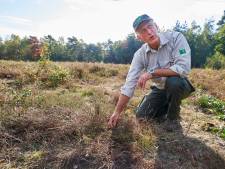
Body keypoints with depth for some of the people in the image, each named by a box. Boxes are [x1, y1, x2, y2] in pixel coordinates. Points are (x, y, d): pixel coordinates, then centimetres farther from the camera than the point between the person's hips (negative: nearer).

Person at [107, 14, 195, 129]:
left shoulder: (176, 37, -22)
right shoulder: (140, 54, -14)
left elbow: (183, 68, -34)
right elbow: (129, 85, -16)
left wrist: (152, 73, -33)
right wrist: (117, 112, -18)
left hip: (180, 86, -3)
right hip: (160, 89, 3)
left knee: (173, 81, -36)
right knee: (142, 116, -7)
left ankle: (173, 119, -9)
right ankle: (167, 106, 21)